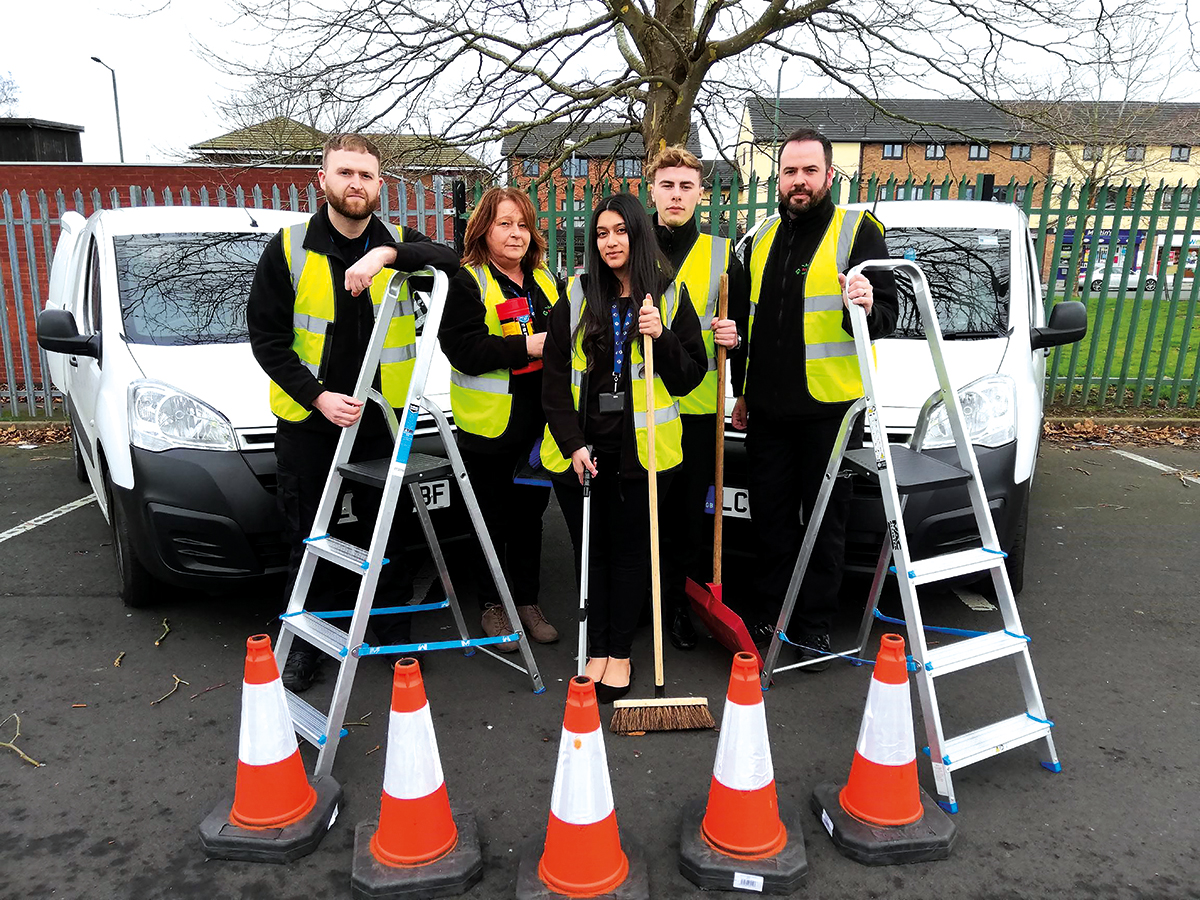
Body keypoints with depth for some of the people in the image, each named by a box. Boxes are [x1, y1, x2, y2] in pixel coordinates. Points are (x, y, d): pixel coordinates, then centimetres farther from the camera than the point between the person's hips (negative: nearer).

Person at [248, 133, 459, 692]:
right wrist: (318, 396, -14)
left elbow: (451, 263, -18)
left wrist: (387, 254, -33)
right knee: (309, 536, 9)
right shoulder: (289, 249, -2)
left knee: (387, 531, 11)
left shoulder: (397, 245, 2)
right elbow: (266, 336, -3)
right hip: (308, 417, -1)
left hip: (381, 415, 1)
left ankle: (394, 630, 28)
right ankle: (305, 642, 26)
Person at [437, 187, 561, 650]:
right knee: (493, 520, 6)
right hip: (489, 425, -6)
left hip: (539, 423, 6)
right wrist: (527, 347, -22)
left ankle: (527, 601, 28)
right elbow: (464, 350, -19)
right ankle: (493, 606, 22)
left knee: (529, 514, 14)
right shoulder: (467, 282, -7)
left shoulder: (544, 280, 14)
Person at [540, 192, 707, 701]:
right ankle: (595, 650, 24)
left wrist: (662, 339, -15)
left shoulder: (670, 296, 4)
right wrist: (572, 443, -8)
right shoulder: (577, 297, 5)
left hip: (641, 448, -1)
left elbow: (692, 375, 2)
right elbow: (555, 379, 2)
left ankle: (620, 653, 22)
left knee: (630, 550, 7)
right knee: (590, 551, 9)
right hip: (580, 449, 1)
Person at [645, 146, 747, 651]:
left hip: (697, 406, 0)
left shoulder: (722, 254, 8)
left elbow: (741, 323, 12)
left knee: (689, 513, 6)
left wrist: (732, 337, -8)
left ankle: (680, 604, 21)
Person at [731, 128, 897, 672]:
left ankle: (816, 625, 18)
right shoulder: (762, 239, 14)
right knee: (770, 515, 11)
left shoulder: (858, 230, -2)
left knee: (825, 517, 4)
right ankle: (769, 615, 25)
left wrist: (866, 308, -29)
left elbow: (886, 315, -5)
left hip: (830, 405, -5)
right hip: (767, 407, 5)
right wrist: (741, 392, 20)